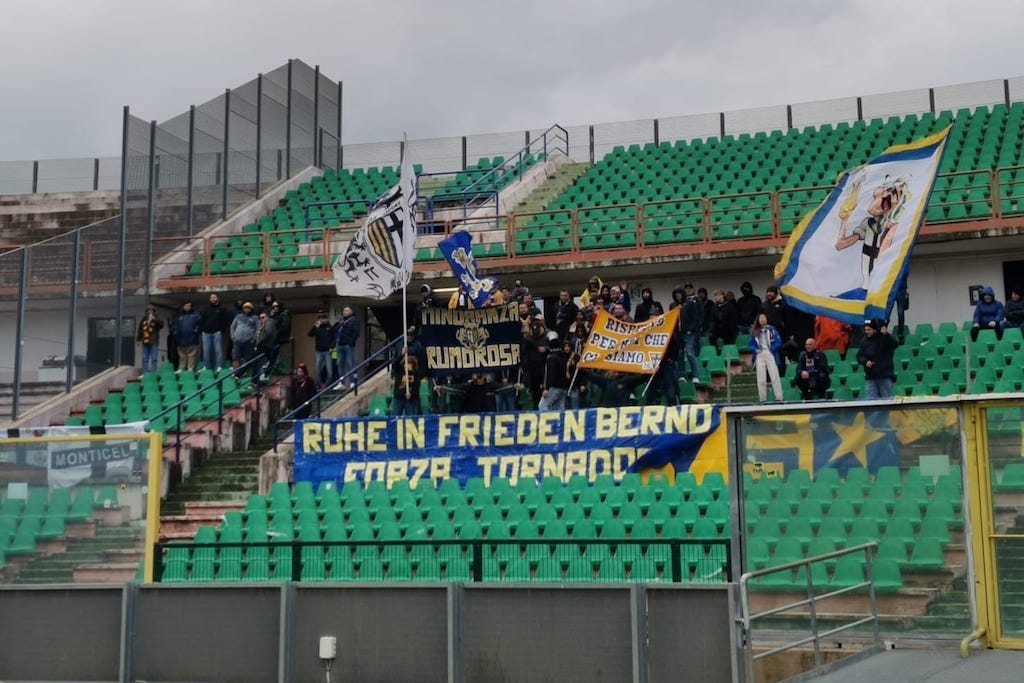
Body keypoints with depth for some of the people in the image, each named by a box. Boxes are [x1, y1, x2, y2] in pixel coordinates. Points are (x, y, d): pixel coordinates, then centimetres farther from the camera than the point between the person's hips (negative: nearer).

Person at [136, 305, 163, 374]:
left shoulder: (156, 320, 3)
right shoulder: (143, 319, 13)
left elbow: (161, 325, -17)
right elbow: (140, 330, 17)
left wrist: (154, 319, -27)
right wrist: (138, 339, 14)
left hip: (154, 342, -4)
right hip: (145, 342, 4)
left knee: (154, 359, -5)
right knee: (145, 359, 5)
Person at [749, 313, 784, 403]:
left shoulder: (771, 329, 3)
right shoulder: (754, 331, 11)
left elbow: (778, 341, -1)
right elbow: (751, 344, 13)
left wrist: (772, 349, -13)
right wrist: (755, 349, -6)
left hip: (770, 355, -3)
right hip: (759, 356, 3)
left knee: (775, 377, -8)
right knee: (761, 379, 2)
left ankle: (779, 398, -10)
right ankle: (762, 399, 5)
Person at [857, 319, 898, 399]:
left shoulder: (885, 338, -3)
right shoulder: (865, 341, 7)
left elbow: (894, 344, -21)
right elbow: (859, 356, 9)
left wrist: (886, 334, -34)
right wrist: (866, 362, -11)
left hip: (885, 376, -3)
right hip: (870, 377, 3)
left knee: (886, 399, 3)